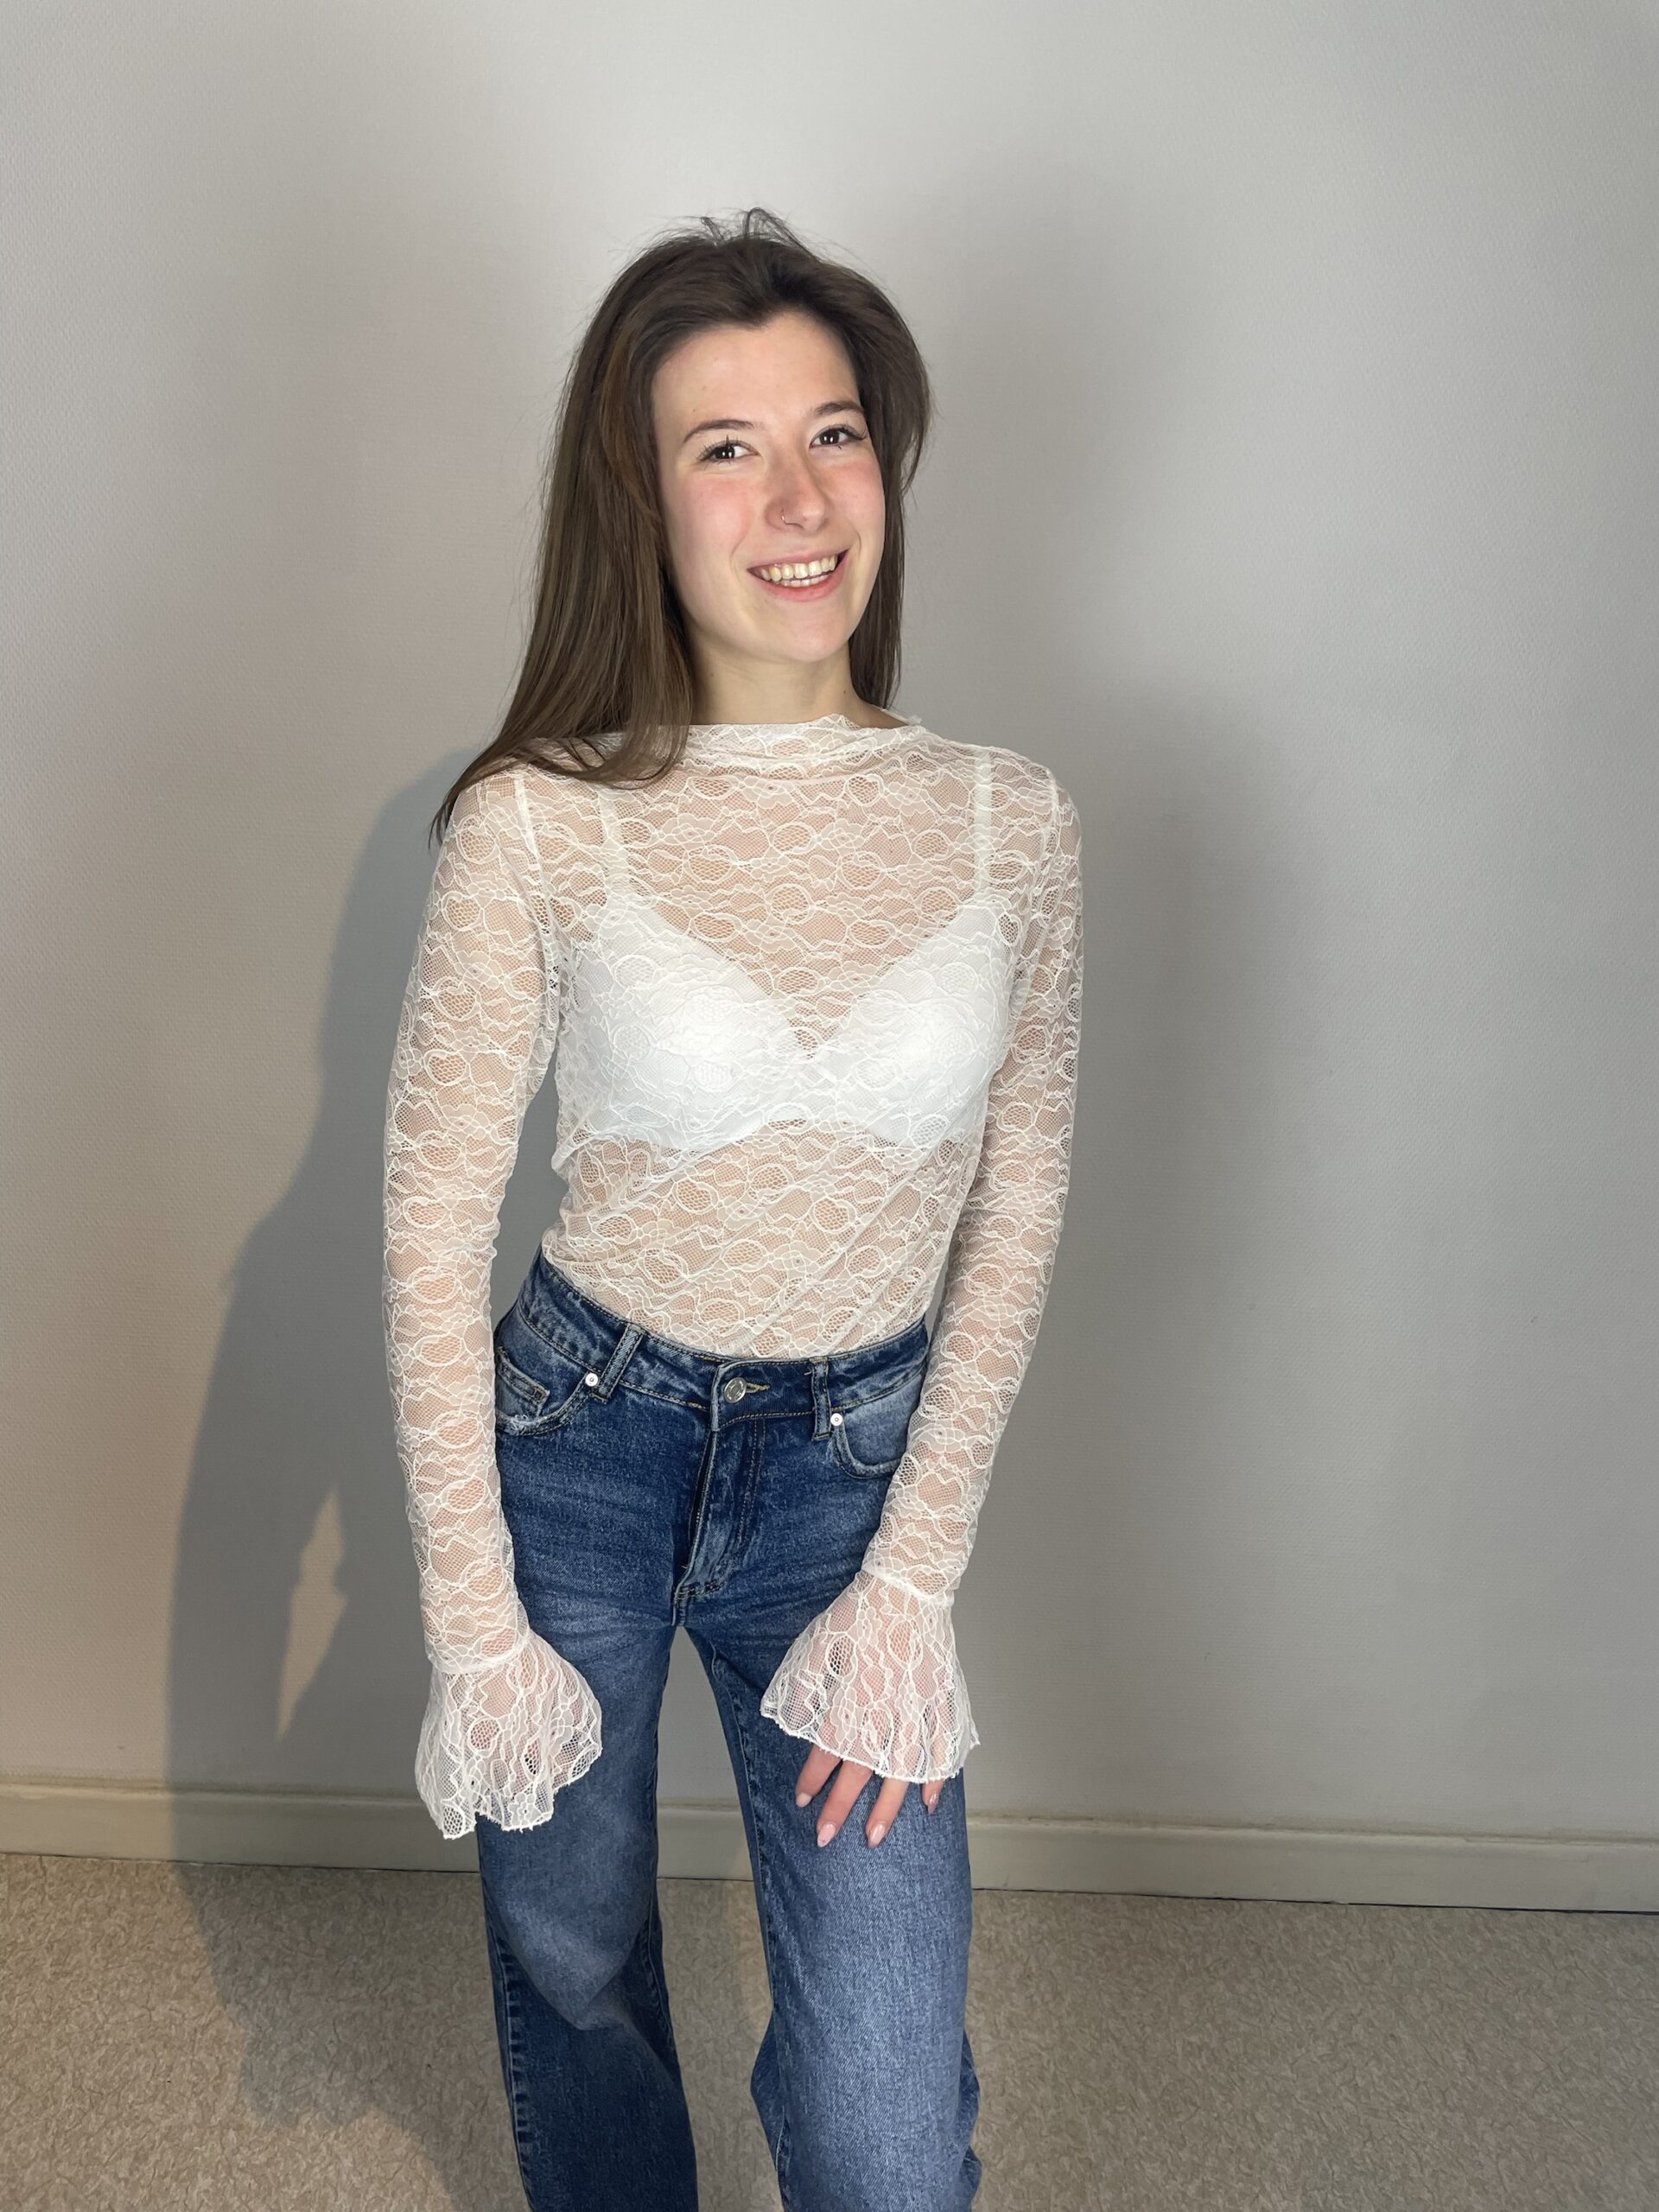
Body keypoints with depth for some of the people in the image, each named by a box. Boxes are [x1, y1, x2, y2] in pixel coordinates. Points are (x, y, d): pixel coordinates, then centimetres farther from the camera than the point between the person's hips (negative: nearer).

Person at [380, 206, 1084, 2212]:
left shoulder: (1011, 821, -6)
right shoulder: (539, 825, -13)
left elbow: (1016, 1213, -2)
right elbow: (431, 1226, -9)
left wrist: (913, 1580, -6)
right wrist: (474, 1622, -8)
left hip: (858, 1463, 1)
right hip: (577, 1440, 0)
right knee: (572, 1964, 24)